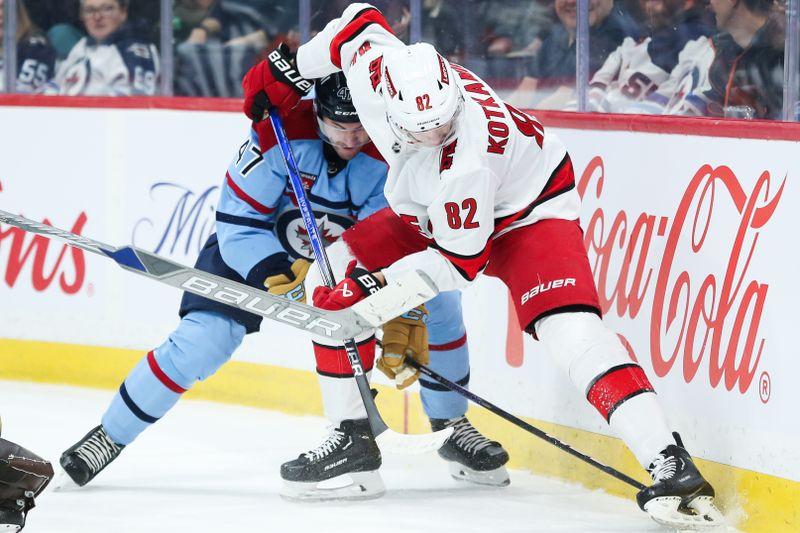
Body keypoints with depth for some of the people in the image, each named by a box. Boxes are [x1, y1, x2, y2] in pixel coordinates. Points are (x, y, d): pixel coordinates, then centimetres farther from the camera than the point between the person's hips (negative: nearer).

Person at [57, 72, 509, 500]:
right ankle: (110, 437, -4)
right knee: (202, 340, -20)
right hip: (257, 247, -3)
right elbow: (237, 224, -26)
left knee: (438, 297, -11)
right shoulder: (282, 133, -31)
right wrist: (283, 280, -38)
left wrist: (399, 324, -36)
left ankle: (453, 426, 9)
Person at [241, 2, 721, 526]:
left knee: (570, 329, -29)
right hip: (432, 216, 8)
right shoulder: (375, 63, -26)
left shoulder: (462, 163, -40)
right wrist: (286, 71, 4)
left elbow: (459, 262, -31)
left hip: (528, 211, -8)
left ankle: (669, 463, -36)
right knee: (328, 278, 0)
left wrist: (375, 289, -32)